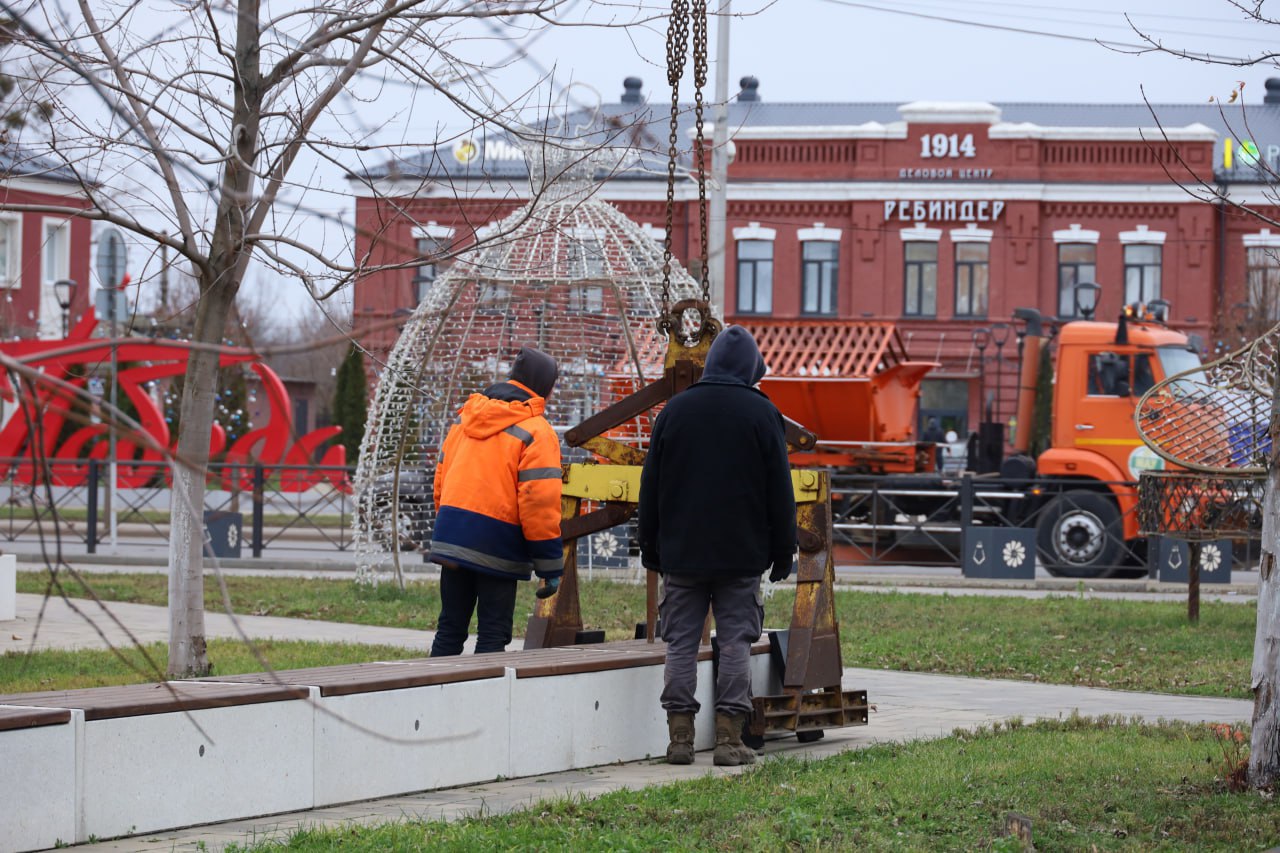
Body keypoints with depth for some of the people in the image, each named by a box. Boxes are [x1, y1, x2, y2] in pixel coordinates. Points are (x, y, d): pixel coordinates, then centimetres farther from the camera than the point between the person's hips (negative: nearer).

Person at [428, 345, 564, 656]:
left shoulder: (467, 419, 13)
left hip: (452, 536, 6)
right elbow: (540, 503, -13)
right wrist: (551, 568, -9)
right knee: (493, 634, 0)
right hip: (496, 546, -6)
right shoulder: (536, 432, -8)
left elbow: (441, 477, 16)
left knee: (450, 629, 12)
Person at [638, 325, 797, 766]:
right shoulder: (761, 414, -2)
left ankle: (680, 735, 1)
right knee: (736, 642, 1)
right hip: (742, 556, -2)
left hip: (682, 553, 2)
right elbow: (780, 490, 0)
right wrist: (783, 551, 7)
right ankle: (729, 737, -3)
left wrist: (651, 548, 14)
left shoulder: (675, 409, 5)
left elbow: (651, 486, 8)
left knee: (681, 643, 5)